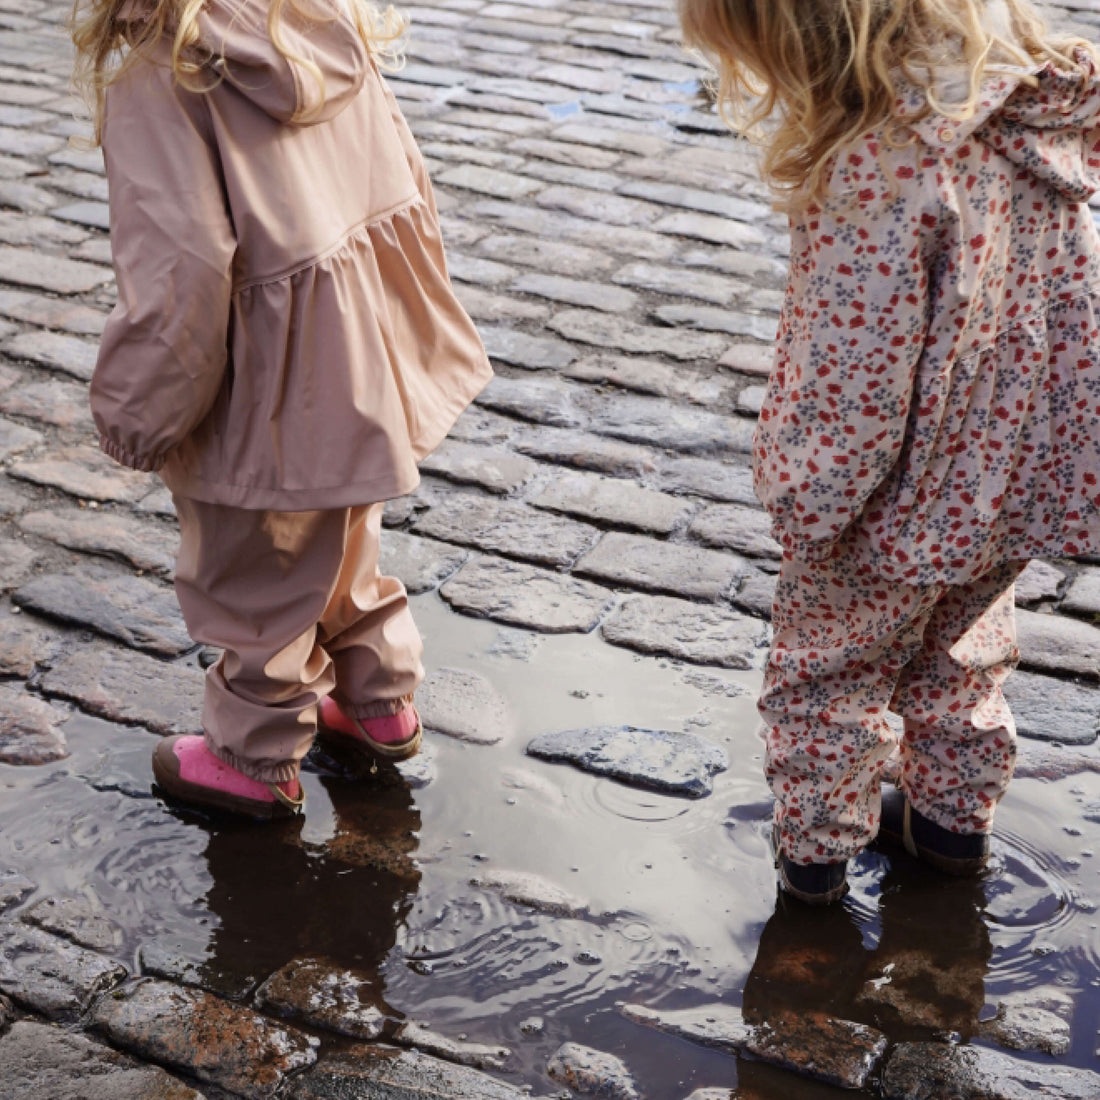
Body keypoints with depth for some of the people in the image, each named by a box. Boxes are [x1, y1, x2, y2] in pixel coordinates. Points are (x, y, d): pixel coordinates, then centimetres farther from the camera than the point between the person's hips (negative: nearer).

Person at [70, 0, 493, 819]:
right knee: (345, 540, 28)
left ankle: (256, 759, 35)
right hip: (363, 344, 7)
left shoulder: (157, 79, -23)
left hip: (271, 383, -7)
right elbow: (404, 173, 4)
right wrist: (405, 315, 18)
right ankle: (382, 703, 46)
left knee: (251, 576, 15)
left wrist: (136, 414, -13)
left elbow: (178, 273, -27)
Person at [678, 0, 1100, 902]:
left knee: (831, 659, 20)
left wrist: (803, 500, -11)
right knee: (960, 639, 31)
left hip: (912, 493, -7)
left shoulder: (882, 161, -34)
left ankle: (817, 844, 37)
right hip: (1026, 470, 7)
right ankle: (956, 812, 48)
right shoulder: (1022, 82, -8)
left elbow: (855, 378, -28)